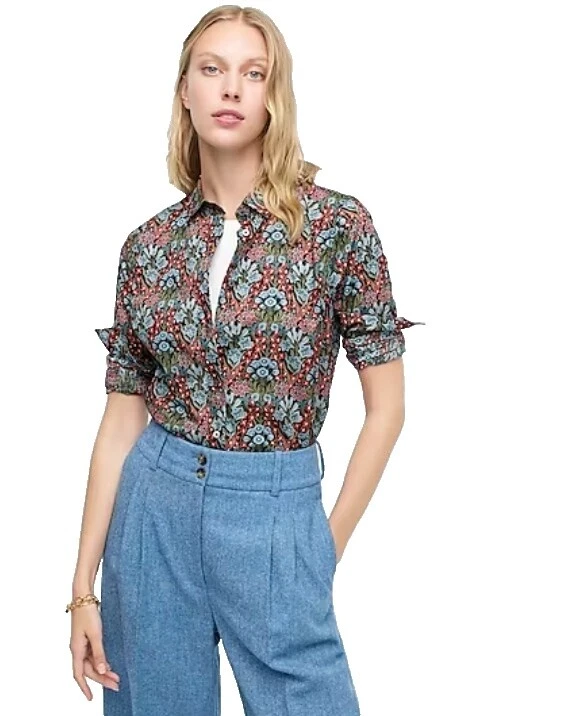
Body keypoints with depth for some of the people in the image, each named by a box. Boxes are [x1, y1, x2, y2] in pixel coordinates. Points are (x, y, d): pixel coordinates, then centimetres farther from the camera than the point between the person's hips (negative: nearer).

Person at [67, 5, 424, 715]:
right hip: (154, 509, 3)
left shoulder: (337, 224, -7)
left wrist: (329, 544, 0)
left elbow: (386, 406, -2)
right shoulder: (148, 245, 2)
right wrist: (83, 587, 2)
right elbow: (122, 417, 4)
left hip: (276, 515, -3)